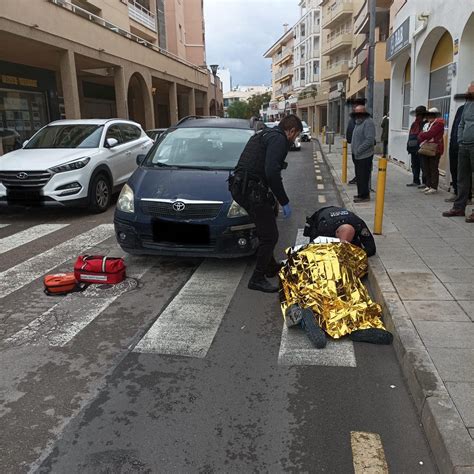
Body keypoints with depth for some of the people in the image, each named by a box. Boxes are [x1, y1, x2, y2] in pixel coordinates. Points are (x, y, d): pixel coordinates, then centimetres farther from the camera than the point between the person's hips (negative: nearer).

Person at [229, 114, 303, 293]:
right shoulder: (279, 139, -9)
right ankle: (257, 279, 7)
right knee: (270, 236, -2)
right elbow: (272, 172, -22)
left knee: (266, 230, 24)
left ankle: (271, 266, 39)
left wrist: (272, 197, 30)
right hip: (252, 190, -10)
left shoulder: (264, 134, 24)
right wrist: (284, 202, -14)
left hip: (240, 188, 11)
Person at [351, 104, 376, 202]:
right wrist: (355, 151, 15)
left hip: (364, 156, -10)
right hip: (358, 156, 10)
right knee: (359, 176, 16)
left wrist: (359, 150, -21)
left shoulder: (368, 122, -15)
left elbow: (369, 140, -22)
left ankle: (364, 195, 2)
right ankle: (361, 194, 26)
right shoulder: (358, 123, 16)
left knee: (363, 176, -5)